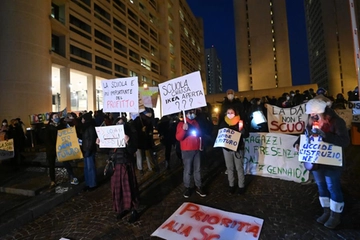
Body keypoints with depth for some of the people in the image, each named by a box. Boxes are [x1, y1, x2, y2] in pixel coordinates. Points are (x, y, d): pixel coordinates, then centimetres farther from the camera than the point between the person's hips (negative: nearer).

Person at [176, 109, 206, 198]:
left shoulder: (196, 123, 10)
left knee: (197, 169, 11)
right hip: (186, 151, -5)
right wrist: (184, 129, -32)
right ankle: (187, 188, 15)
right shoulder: (181, 123, -7)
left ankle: (199, 187, 21)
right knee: (187, 170, 1)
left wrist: (200, 145, 20)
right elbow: (178, 137, -17)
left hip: (196, 150, 5)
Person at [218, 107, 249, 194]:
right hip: (226, 148, 3)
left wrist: (241, 129, -27)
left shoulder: (240, 122, -6)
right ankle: (231, 185, 27)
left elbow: (246, 135, -9)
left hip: (238, 148, -3)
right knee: (229, 168, 13)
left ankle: (241, 186, 21)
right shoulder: (223, 123, 2)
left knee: (239, 168, 6)